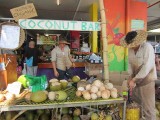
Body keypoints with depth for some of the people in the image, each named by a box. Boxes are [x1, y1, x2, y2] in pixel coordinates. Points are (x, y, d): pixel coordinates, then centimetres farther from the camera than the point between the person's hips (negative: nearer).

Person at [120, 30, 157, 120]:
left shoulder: (148, 48, -19)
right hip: (136, 80, 6)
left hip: (147, 80, -6)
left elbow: (146, 67, -24)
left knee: (148, 106, 3)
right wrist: (131, 77, -6)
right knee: (135, 103, 18)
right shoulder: (131, 49, 0)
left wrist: (134, 80, -22)